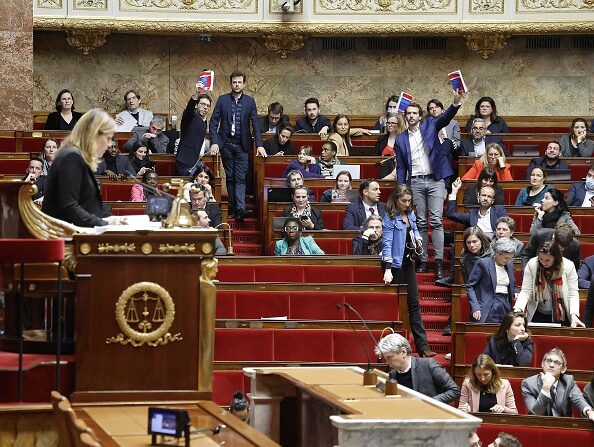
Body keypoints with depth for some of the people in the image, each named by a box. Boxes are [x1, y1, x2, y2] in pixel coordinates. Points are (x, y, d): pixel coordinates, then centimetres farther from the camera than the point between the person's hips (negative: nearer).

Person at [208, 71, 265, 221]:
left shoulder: (249, 101, 3)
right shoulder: (222, 100, 3)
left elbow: (255, 123, 0)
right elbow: (213, 122, 1)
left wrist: (259, 145, -9)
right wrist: (214, 142, -9)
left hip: (242, 145, -1)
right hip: (226, 144, 1)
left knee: (240, 178, -8)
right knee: (230, 178, 6)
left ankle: (240, 209, -21)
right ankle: (233, 208, 10)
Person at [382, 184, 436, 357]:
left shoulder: (410, 214, 7)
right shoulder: (390, 217, -13)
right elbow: (387, 243, -19)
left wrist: (418, 240, 1)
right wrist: (387, 269, -27)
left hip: (408, 263, 6)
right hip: (396, 264, -6)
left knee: (414, 304, 4)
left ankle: (422, 345, 3)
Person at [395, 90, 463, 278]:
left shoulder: (429, 126, 7)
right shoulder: (400, 140, 11)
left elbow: (445, 118, -11)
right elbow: (400, 168, 12)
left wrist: (456, 103, -31)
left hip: (435, 180, -2)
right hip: (415, 182, 2)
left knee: (436, 221, -8)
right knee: (421, 223, 3)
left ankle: (439, 261, -11)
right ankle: (423, 261, 5)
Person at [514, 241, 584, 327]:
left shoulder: (568, 266, -11)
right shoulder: (532, 265, -10)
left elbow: (573, 294, -10)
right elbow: (525, 292, -9)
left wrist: (574, 315, -25)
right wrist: (518, 309, -27)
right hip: (538, 315, 0)